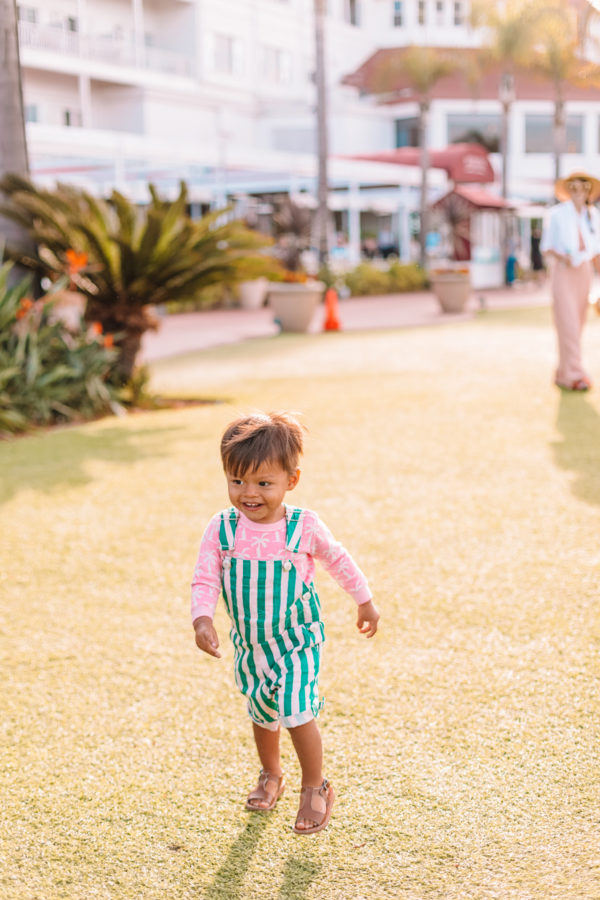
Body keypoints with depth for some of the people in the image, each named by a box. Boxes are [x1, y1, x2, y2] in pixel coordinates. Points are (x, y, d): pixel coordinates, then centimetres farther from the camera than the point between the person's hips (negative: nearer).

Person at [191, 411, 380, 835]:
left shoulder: (304, 526, -16)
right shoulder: (221, 529, -13)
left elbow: (339, 561, 1)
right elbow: (205, 580, -13)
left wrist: (366, 603, 11)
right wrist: (203, 620, -31)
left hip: (298, 640, -3)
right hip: (249, 643, 3)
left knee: (297, 710, -14)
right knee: (262, 712, 19)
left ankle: (315, 788, 9)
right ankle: (271, 775, 45)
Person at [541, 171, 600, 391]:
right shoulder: (557, 214, -6)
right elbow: (546, 248, -2)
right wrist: (563, 257, -22)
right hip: (562, 272, -4)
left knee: (576, 325, 6)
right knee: (568, 323, -13)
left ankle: (563, 374, 16)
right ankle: (574, 375, -13)